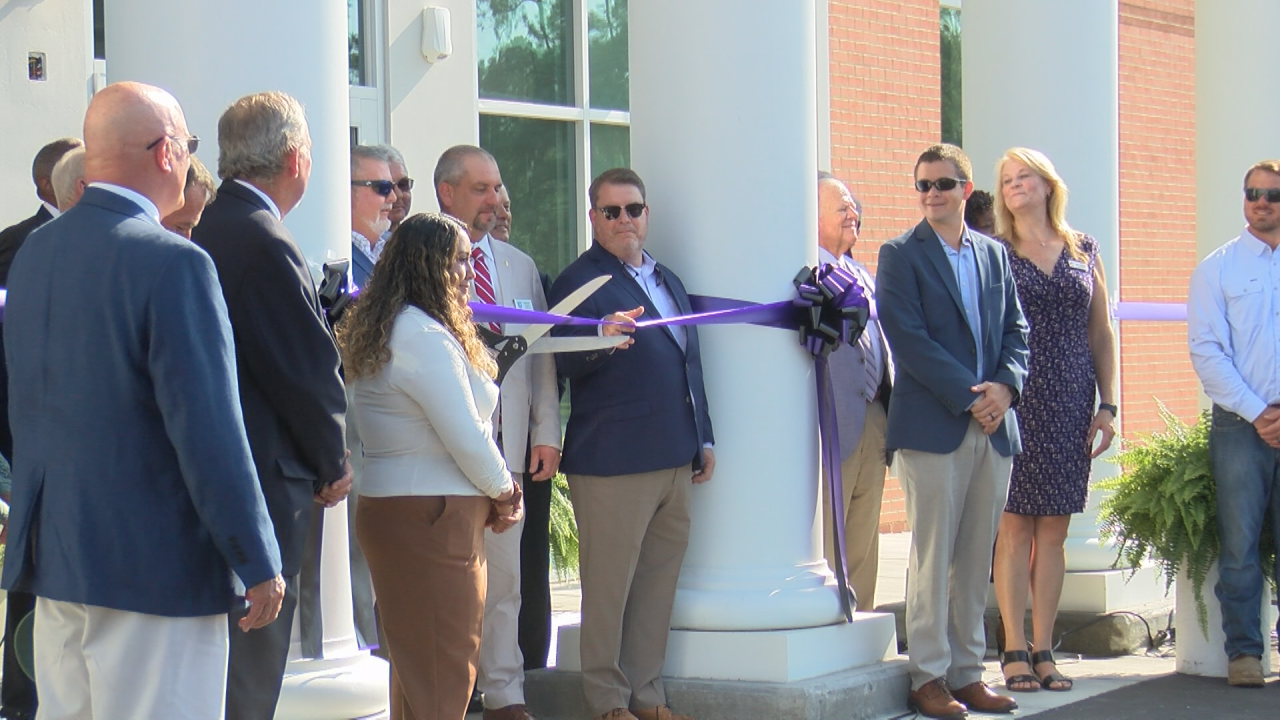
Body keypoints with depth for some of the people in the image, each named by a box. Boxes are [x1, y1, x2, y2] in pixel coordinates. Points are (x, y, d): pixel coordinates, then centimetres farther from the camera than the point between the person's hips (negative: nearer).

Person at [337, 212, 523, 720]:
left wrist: (488, 496, 7)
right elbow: (466, 437, -17)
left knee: (414, 661, 15)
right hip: (433, 520, -10)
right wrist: (503, 492, 1)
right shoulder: (424, 337, -17)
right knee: (443, 676, -7)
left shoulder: (379, 331, 14)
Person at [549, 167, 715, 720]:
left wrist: (702, 438, 21)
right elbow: (565, 363, -13)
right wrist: (604, 337, -33)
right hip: (613, 461, -7)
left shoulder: (668, 280, 19)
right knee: (608, 585, -2)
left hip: (674, 458, 7)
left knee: (659, 582, 11)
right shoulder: (579, 280, -4)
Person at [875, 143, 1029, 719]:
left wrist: (1005, 386, -6)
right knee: (933, 556, -3)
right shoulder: (900, 255, -1)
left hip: (993, 427, 5)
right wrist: (969, 395, -14)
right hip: (932, 426, -5)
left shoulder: (995, 255, 15)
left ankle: (966, 673, 14)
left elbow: (1016, 329, 13)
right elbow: (909, 338, -9)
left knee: (976, 559, 8)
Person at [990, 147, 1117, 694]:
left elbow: (1101, 334, 12)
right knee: (1015, 524, -2)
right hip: (1014, 400, -3)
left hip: (1070, 403, 3)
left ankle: (1043, 650, 10)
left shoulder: (1084, 252, 11)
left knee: (1053, 529, 5)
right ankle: (1014, 651, 3)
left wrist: (1107, 405, 6)